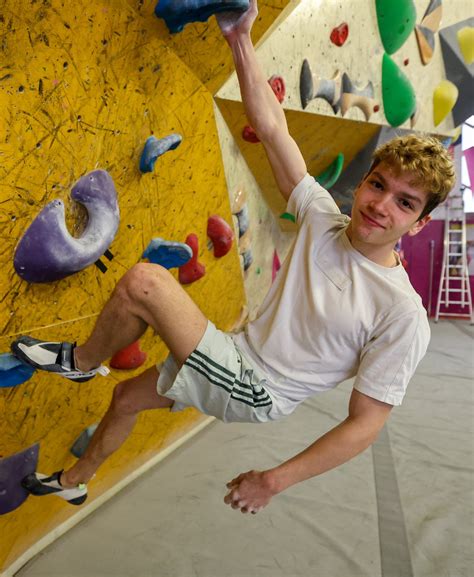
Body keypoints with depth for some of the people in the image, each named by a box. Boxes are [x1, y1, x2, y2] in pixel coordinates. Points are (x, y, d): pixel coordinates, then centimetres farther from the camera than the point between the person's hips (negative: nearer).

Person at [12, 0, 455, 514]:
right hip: (236, 359, 6)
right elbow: (271, 129, -7)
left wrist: (276, 479, -16)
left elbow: (365, 423, -17)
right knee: (125, 397, 24)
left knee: (142, 280, -21)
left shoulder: (404, 315, -21)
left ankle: (81, 361, 10)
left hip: (254, 395, -6)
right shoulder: (324, 221, -8)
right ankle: (74, 482, 54)